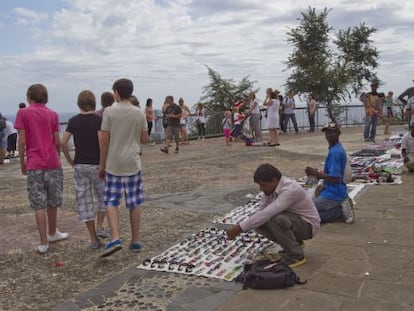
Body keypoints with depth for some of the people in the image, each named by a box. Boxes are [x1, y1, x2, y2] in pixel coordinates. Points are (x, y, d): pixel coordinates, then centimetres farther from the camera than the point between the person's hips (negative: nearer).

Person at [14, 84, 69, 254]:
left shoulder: (23, 113, -2)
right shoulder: (53, 114, 4)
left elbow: (22, 141, -6)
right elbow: (57, 141, 2)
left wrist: (22, 162, 5)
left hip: (34, 165, -2)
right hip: (53, 163, 2)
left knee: (39, 205, 2)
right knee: (52, 203, 16)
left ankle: (44, 243, 4)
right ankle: (52, 233, 33)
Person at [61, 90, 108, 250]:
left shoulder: (73, 121, 3)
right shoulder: (99, 120, -7)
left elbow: (63, 142, -2)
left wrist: (69, 160, 10)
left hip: (79, 166, 3)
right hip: (96, 165, -3)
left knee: (84, 201, 7)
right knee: (103, 197, 20)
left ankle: (94, 239, 10)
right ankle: (100, 227, 8)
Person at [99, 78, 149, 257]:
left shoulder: (109, 112, -6)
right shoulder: (140, 113, 2)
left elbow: (104, 141, -7)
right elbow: (145, 140, 6)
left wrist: (102, 165, 2)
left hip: (114, 165, -2)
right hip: (133, 164, 3)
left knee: (111, 203, 6)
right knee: (134, 204, 9)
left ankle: (115, 238, -8)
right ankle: (135, 241, 17)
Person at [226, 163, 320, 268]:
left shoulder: (290, 189, -33)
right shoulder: (271, 188, -6)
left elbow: (267, 214, -40)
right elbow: (260, 212, -2)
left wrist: (240, 227, -37)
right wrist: (240, 227, -17)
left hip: (308, 225, -8)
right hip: (291, 221, 8)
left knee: (277, 220, -35)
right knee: (259, 222, -8)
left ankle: (296, 255, -12)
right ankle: (293, 243, 11)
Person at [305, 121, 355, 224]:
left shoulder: (334, 152, -21)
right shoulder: (338, 149, 9)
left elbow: (334, 178, -25)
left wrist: (316, 173, -16)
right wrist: (317, 173, 4)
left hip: (332, 194, -10)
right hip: (334, 191, 10)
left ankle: (341, 211, -6)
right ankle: (341, 205, 10)